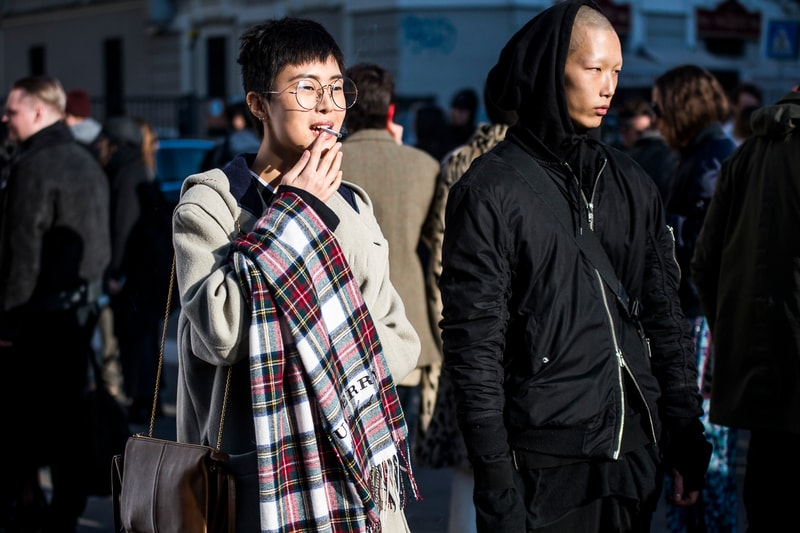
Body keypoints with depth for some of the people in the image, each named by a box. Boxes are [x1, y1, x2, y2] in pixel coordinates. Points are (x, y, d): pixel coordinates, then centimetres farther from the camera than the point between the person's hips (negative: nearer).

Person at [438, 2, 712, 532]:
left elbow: (665, 316, 15)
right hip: (545, 468, -5)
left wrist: (687, 438, 9)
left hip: (637, 460, 5)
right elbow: (475, 350, -9)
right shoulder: (489, 191, -6)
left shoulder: (632, 184, 11)